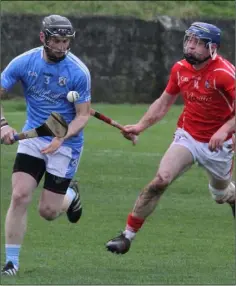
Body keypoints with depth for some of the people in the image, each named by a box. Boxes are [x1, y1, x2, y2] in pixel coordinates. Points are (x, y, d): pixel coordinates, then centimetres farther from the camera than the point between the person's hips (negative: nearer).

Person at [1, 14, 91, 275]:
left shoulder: (78, 72, -16)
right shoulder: (23, 63, -9)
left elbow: (83, 115, -10)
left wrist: (61, 138, -27)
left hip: (66, 143, -2)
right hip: (32, 138, 2)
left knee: (47, 211, -1)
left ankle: (70, 195, 35)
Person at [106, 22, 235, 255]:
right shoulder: (180, 69, -3)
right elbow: (163, 103, 11)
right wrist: (141, 126, 1)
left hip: (217, 145, -3)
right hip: (187, 137, 3)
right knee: (160, 180, -19)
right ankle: (128, 235, -14)